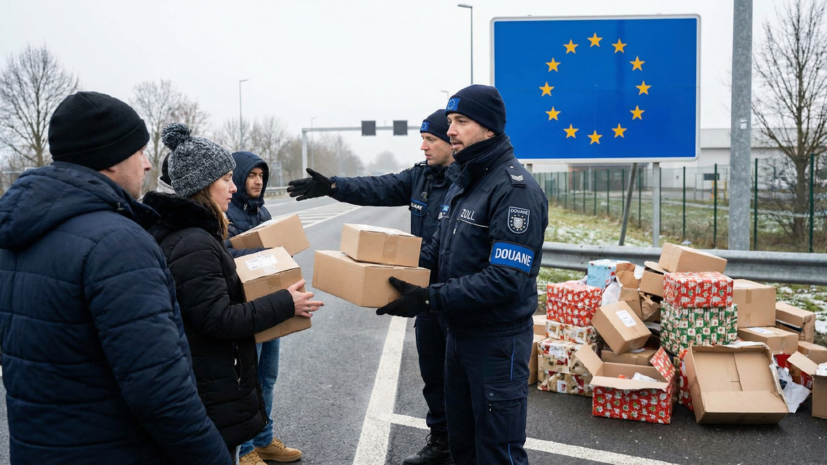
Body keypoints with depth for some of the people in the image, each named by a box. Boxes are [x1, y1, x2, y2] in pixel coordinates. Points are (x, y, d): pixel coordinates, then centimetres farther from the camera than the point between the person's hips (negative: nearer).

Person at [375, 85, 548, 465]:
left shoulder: (515, 189, -20)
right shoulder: (462, 184, 11)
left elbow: (505, 279, -27)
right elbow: (439, 250, 16)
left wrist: (429, 298, -28)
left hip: (498, 340, -9)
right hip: (459, 332, 9)